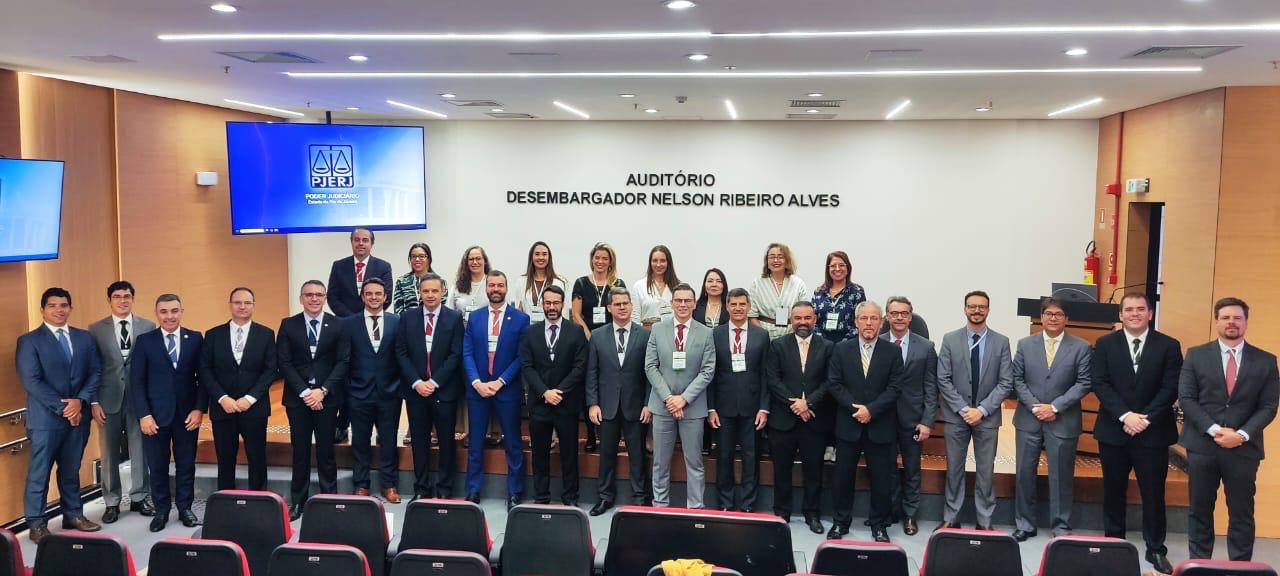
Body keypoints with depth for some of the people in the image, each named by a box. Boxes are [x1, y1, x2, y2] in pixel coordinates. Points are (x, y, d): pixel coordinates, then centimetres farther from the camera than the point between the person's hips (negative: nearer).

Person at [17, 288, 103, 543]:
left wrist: (79, 401, -10)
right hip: (46, 418, -4)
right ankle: (36, 524, 11)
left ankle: (73, 515, 23)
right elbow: (31, 381, -11)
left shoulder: (84, 338, 10)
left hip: (78, 415, 4)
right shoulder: (29, 341, -4)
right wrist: (62, 407, -15)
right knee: (39, 472, 2)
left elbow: (96, 372, 6)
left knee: (71, 470, 13)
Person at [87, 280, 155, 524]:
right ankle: (112, 502, 17)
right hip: (109, 400, 0)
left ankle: (139, 498, 19)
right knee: (109, 454, 7)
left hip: (140, 399, 0)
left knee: (140, 451, 6)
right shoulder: (96, 329, 4)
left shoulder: (148, 327, 4)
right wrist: (94, 402, -3)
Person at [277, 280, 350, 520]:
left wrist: (323, 390, -11)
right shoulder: (288, 325, 3)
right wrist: (304, 392, -10)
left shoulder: (338, 325, 1)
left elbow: (343, 361, -2)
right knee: (300, 451, 7)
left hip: (327, 396, -1)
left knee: (326, 450, 5)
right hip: (297, 397, 1)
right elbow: (284, 362, -1)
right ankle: (298, 501, 15)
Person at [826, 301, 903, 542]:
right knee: (843, 477, 9)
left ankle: (879, 525, 21)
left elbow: (894, 388, -6)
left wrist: (871, 409, -16)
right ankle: (841, 522, 22)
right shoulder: (841, 350, 2)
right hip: (848, 425, 1)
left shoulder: (892, 353, 0)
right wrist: (855, 407, -14)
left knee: (881, 479, 6)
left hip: (880, 427, 0)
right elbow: (833, 384, -2)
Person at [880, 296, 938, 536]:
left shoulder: (925, 347, -2)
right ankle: (890, 511, 26)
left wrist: (927, 421, -7)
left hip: (912, 419, 0)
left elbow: (930, 388, -2)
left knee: (912, 469, 12)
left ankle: (910, 514, 25)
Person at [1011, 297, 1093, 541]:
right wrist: (1034, 407, -9)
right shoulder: (1025, 344, 6)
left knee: (1061, 477, 4)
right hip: (1028, 419, 2)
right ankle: (1024, 524, 19)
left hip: (1063, 422, -2)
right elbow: (1017, 379, 4)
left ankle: (1061, 527, 16)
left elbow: (1084, 383, -6)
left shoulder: (1081, 347, 0)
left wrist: (1055, 407, -13)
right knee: (1024, 474, 8)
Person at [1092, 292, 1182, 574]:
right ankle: (1113, 543, 21)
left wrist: (1146, 419, -14)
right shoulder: (1105, 344, 3)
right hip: (1113, 430, 1)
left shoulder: (1169, 346, 1)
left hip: (1153, 432, -1)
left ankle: (1156, 549, 15)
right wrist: (1125, 415, -15)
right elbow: (1100, 384, -4)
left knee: (1153, 493, 4)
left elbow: (1170, 389, -4)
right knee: (1114, 491, 9)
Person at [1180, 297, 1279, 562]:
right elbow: (1186, 398, -2)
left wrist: (1242, 434, -13)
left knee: (1242, 514, 5)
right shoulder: (1196, 355, 4)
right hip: (1202, 444, 0)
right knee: (1200, 510, 8)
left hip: (1244, 448, 0)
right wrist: (1213, 429, -14)